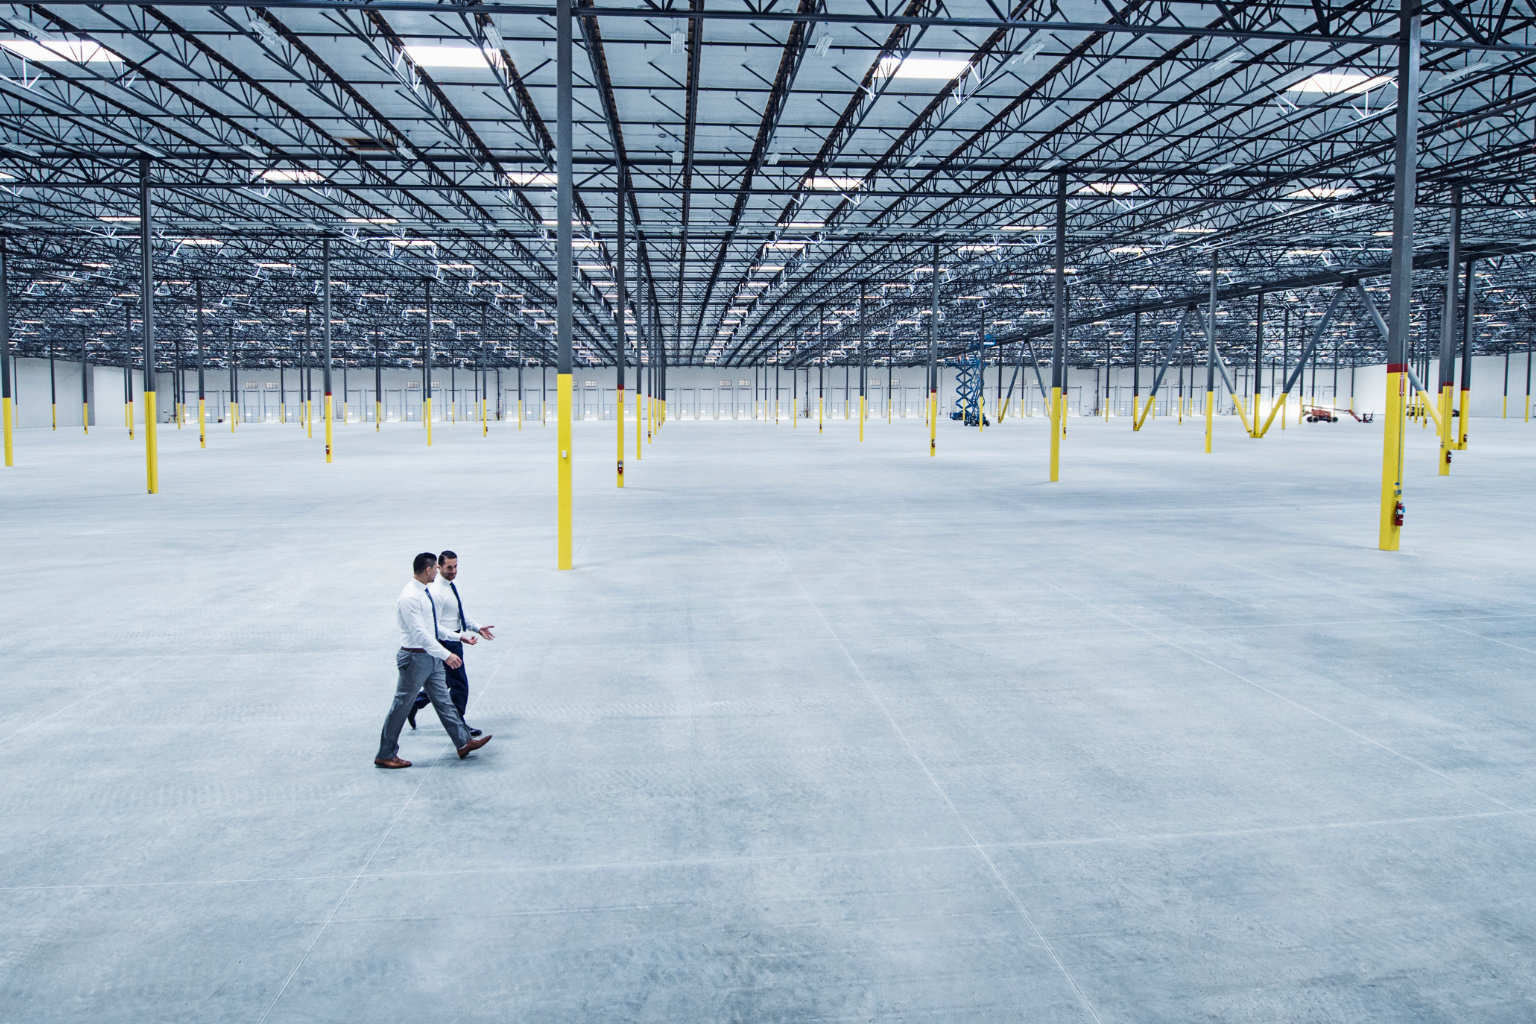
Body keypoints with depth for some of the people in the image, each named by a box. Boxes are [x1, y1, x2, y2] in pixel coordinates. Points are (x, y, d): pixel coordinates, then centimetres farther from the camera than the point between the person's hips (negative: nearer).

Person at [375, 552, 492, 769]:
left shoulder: (424, 594, 9)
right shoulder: (409, 597, -22)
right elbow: (420, 633, -26)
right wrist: (446, 655, -27)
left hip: (431, 657, 9)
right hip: (415, 657, -9)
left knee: (443, 701, 12)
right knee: (401, 706, 1)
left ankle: (463, 742, 18)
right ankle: (385, 755, 12)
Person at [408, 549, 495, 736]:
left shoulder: (452, 586, 7)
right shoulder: (435, 591, -21)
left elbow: (461, 612, 19)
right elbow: (434, 626, -23)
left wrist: (477, 628, 7)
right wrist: (461, 637, -29)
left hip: (454, 640, 9)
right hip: (445, 642, -9)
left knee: (444, 682, 20)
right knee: (460, 684, 1)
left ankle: (414, 703, 33)